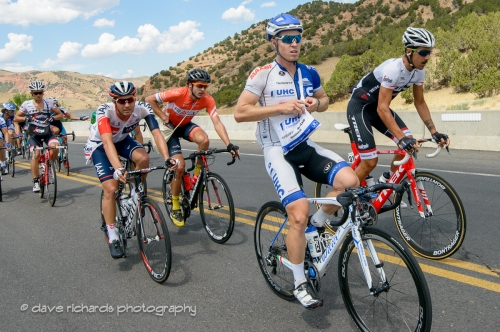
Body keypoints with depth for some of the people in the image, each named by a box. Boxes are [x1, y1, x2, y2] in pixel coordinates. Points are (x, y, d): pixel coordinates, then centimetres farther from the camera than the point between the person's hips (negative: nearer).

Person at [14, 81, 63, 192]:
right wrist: (27, 118, -15)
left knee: (55, 147, -27)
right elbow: (16, 118, 3)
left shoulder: (49, 102, 1)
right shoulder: (27, 104, -1)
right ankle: (36, 181, -7)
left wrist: (52, 118, -13)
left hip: (47, 133, 1)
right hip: (34, 135, -1)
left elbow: (60, 115, 6)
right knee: (36, 155, -18)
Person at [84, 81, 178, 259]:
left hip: (122, 140, 3)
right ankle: (113, 238, -2)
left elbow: (157, 133, -38)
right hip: (99, 145, -3)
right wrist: (118, 169, -62)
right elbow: (107, 142, -48)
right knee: (111, 189, -16)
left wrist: (167, 158, -54)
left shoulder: (142, 108, -28)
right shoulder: (105, 111, -36)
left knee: (143, 158, -30)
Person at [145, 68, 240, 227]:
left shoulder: (207, 99, -22)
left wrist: (229, 145, -40)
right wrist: (165, 119, -23)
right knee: (179, 166, -16)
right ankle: (175, 207, 4)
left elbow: (217, 123, -29)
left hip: (186, 125, 3)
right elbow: (149, 100, -20)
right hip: (170, 127, -3)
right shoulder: (177, 94, -30)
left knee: (204, 140, -32)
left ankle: (198, 174, -4)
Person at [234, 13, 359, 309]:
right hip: (278, 151, -5)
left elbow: (325, 100, 24)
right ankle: (301, 284, 2)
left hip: (306, 146, 5)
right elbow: (240, 113, -11)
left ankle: (317, 225, 8)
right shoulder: (263, 74, -7)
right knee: (299, 215, -20)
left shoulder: (309, 73, 9)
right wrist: (281, 106, -19)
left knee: (350, 180, -21)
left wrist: (317, 103, -1)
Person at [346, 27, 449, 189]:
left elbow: (420, 103, 4)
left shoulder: (419, 71, -6)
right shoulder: (393, 69, -30)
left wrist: (434, 132, -4)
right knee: (370, 162, -13)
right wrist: (402, 138, -42)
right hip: (359, 107, -8)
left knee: (410, 144, -7)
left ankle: (386, 184, 13)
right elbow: (382, 109, -35)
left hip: (377, 107, 8)